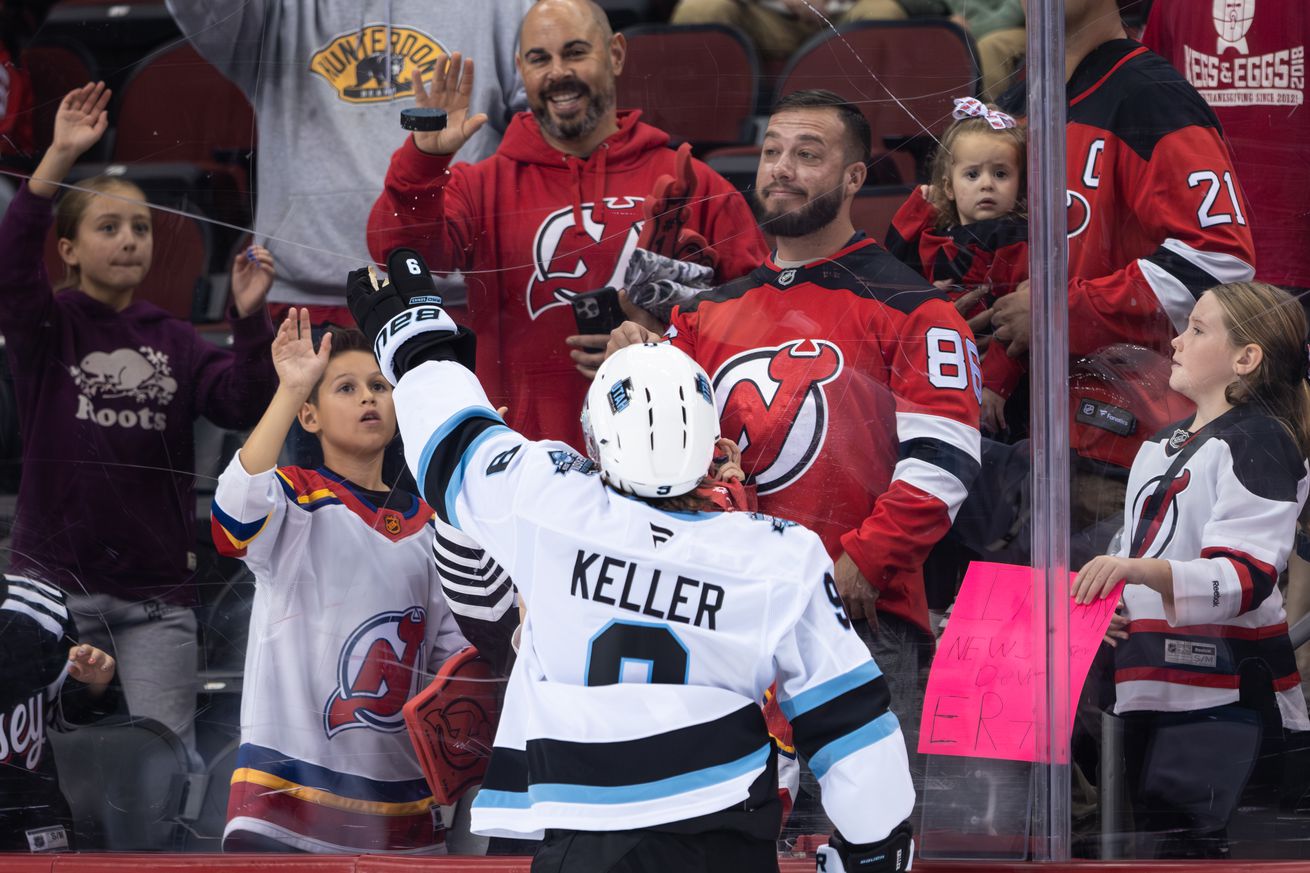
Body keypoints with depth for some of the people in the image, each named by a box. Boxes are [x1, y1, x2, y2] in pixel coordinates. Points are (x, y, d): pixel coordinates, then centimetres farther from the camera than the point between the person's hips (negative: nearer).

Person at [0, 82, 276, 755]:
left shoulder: (174, 342, 10)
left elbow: (241, 403, -3)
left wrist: (250, 320, -20)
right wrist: (59, 159, -28)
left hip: (155, 590, 2)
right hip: (55, 574, -2)